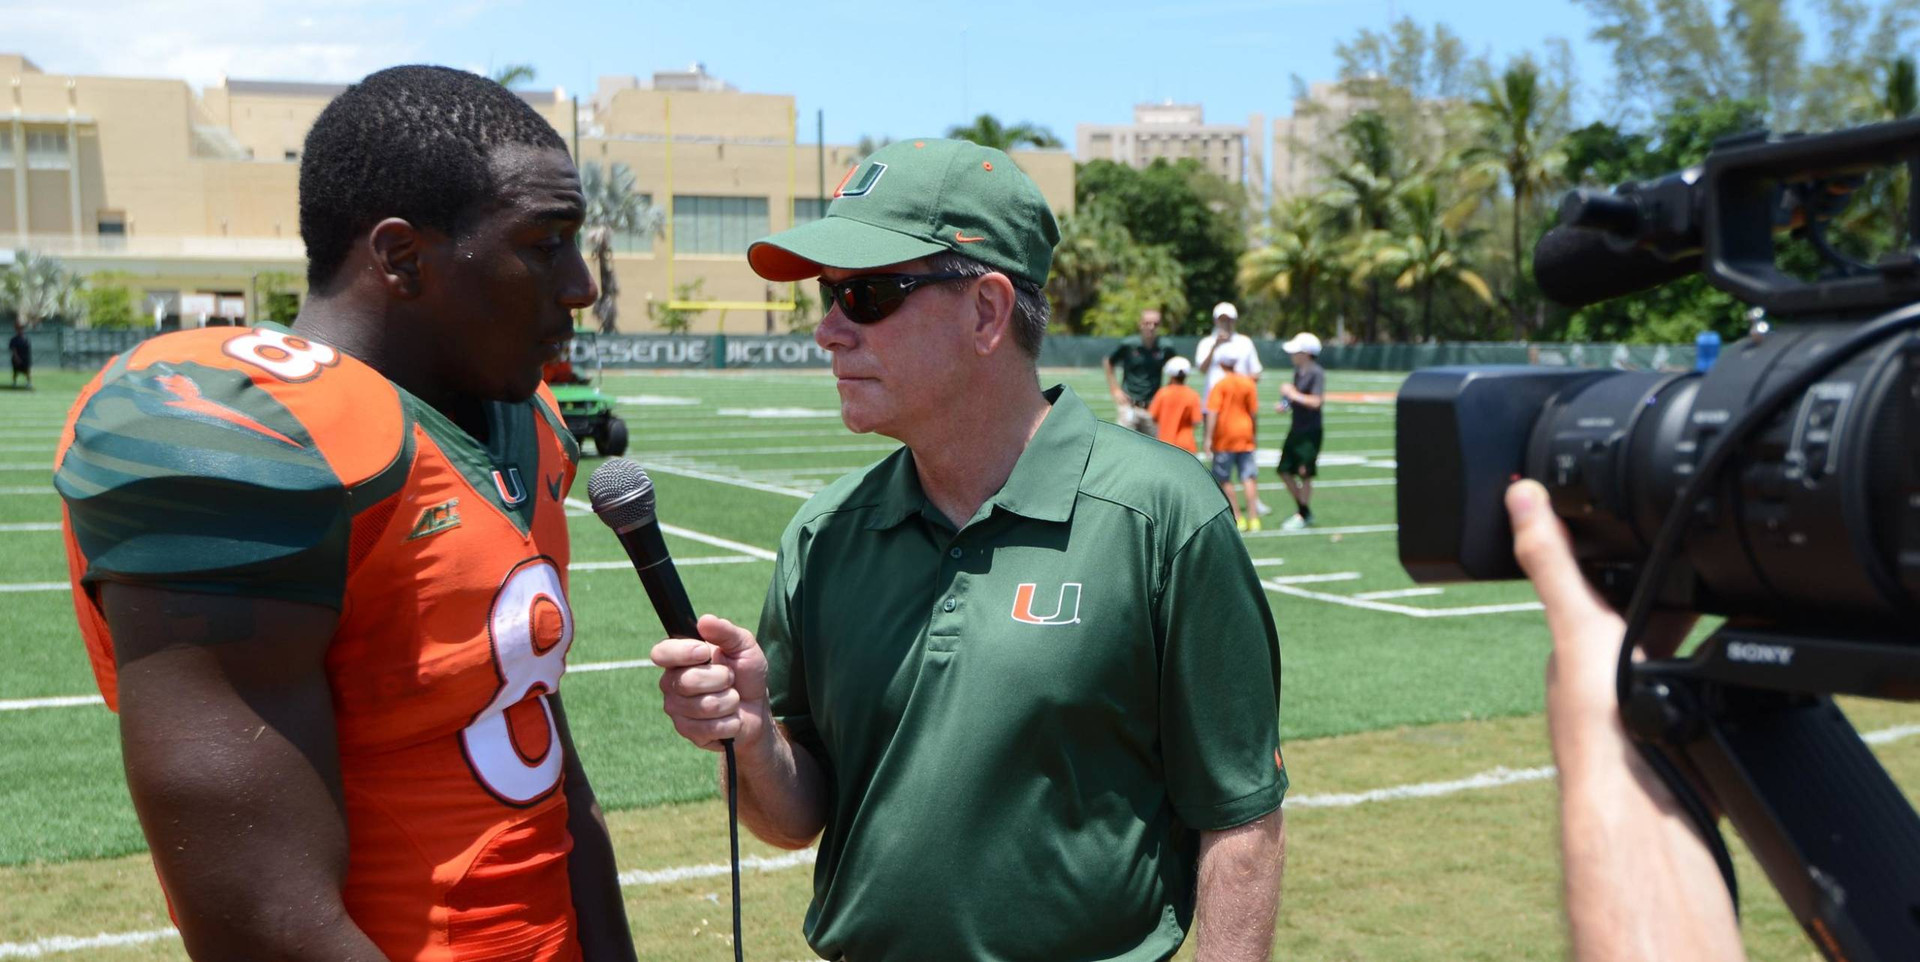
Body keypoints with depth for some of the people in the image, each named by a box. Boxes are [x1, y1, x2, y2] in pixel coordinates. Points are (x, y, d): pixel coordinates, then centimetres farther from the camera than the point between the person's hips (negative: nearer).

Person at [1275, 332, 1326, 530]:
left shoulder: (1316, 373, -16)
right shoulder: (1298, 371, 9)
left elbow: (1316, 401, -22)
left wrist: (1293, 395, -16)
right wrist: (1286, 404, 4)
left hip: (1310, 431, -9)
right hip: (1296, 428, 9)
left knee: (1304, 473, -2)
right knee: (1285, 471, 12)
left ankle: (1303, 515, 12)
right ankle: (1303, 510, 26)